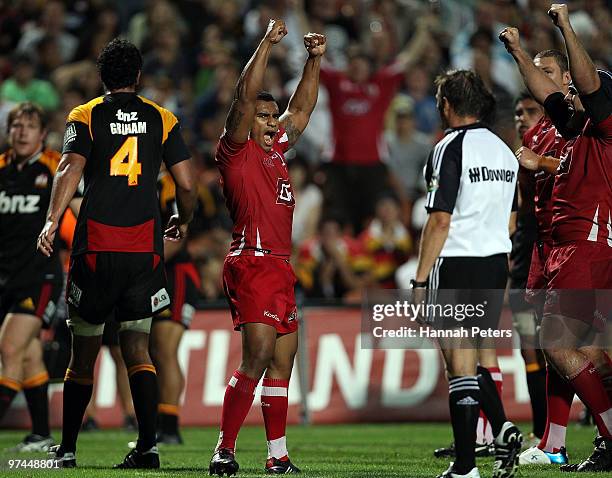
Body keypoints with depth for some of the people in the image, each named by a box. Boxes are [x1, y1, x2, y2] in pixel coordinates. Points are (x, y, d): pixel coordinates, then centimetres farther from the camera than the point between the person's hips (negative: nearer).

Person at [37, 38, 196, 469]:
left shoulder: (86, 117, 4)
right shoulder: (162, 119, 8)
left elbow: (70, 169, -12)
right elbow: (187, 185, 6)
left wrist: (52, 221, -18)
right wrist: (183, 221, 24)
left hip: (96, 244, -1)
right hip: (145, 246, 1)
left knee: (85, 350, 7)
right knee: (137, 345, 5)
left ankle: (67, 449, 12)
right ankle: (148, 445, -9)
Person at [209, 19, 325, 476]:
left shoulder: (275, 150, 18)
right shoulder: (237, 151, -3)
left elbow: (302, 109, 28)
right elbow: (244, 98, -14)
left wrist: (315, 59, 21)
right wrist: (267, 44, -15)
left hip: (281, 267, 9)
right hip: (253, 263, -9)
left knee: (282, 362, 7)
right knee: (257, 357, -16)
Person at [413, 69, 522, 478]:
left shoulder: (450, 149, -11)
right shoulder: (504, 150, 12)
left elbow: (440, 220, -15)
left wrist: (421, 278, -12)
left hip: (457, 264, -7)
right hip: (496, 265, 7)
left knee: (461, 364, -5)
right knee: (479, 359, 18)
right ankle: (503, 430, -3)